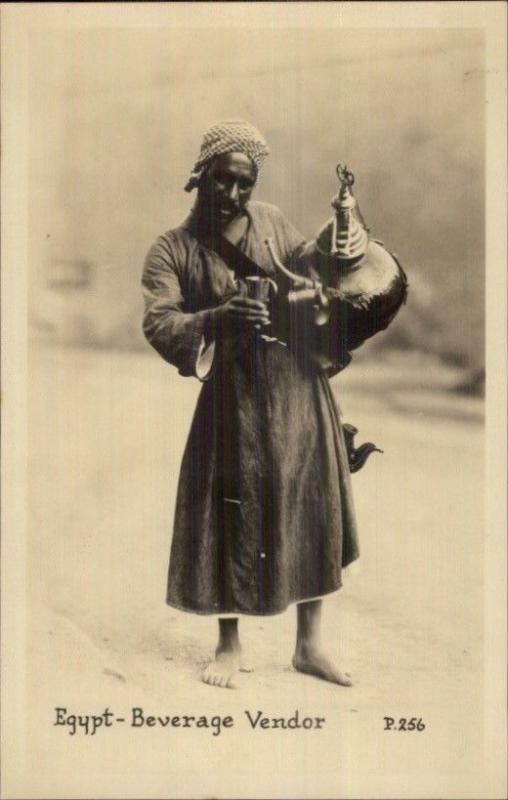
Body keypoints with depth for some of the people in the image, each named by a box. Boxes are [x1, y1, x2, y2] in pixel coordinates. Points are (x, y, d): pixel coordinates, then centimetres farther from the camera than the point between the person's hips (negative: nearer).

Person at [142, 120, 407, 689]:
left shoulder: (272, 221, 4)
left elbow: (313, 274, 13)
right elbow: (158, 324, -16)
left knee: (312, 512, 8)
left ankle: (309, 644, 24)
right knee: (232, 519, 5)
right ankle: (229, 646, 25)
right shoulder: (172, 250, -5)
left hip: (298, 387, 3)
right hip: (233, 396, -3)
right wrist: (216, 319, -33)